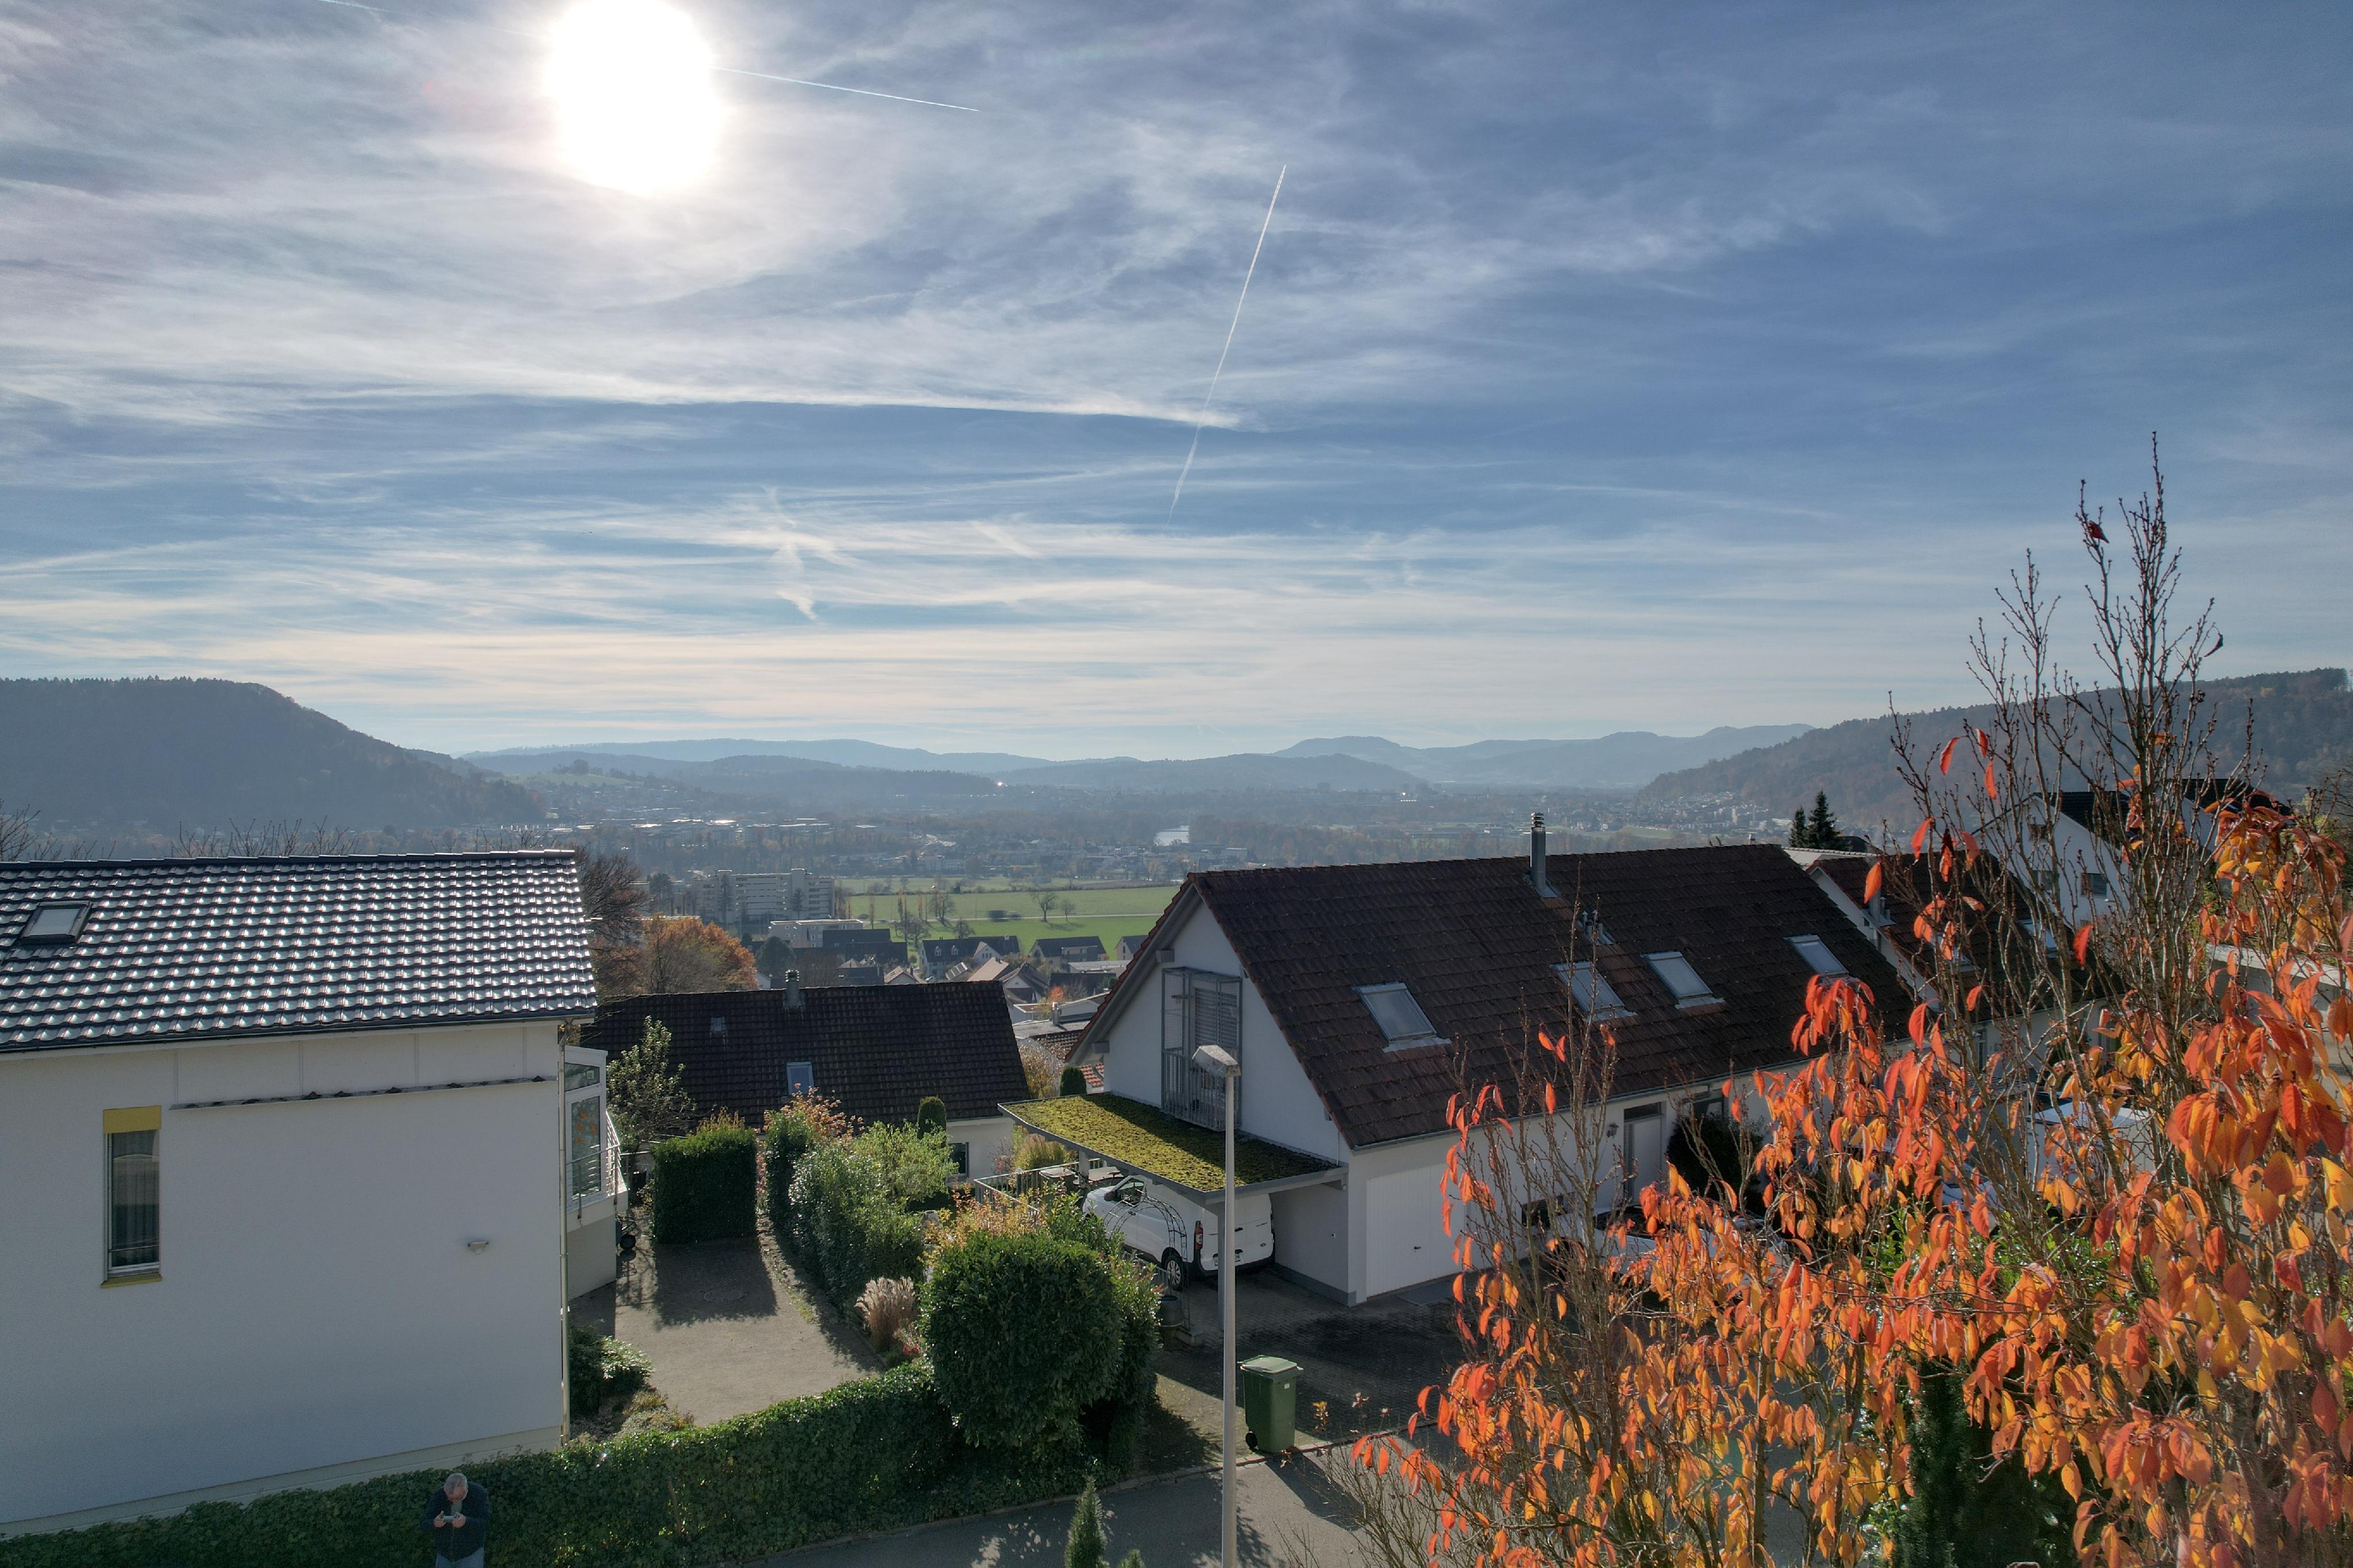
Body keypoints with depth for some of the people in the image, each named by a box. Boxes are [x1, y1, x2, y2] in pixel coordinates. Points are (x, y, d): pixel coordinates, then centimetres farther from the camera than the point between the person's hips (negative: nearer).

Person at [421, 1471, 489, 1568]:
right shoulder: (439, 1495, -4)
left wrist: (466, 1522, -37)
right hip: (444, 1555, 4)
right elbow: (424, 1523, -5)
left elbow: (485, 1524, -18)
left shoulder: (479, 1494, -13)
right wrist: (435, 1523, -29)